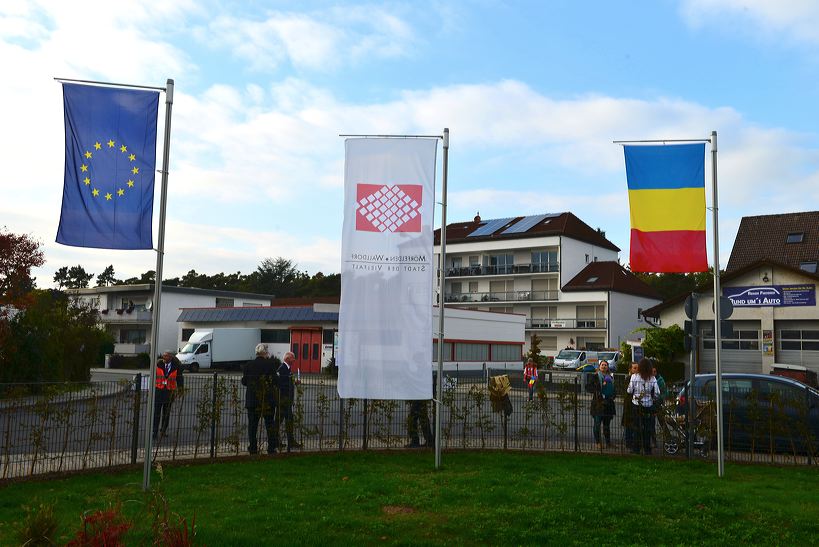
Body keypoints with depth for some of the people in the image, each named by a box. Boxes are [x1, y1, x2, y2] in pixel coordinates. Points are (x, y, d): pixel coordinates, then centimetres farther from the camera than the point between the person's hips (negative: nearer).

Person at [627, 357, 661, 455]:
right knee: (647, 427, 9)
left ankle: (636, 448, 10)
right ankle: (647, 449, 14)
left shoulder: (634, 376, -8)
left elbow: (629, 390, -3)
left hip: (637, 405, -1)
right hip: (649, 406, 1)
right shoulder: (653, 378, -4)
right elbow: (657, 393, -3)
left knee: (638, 426, 8)